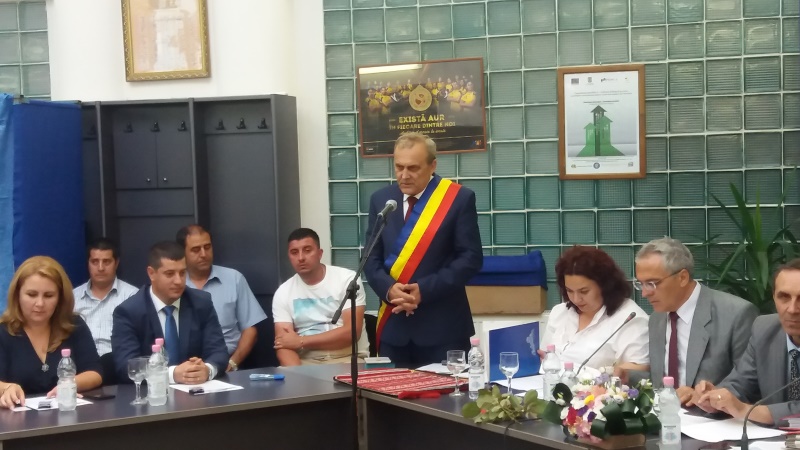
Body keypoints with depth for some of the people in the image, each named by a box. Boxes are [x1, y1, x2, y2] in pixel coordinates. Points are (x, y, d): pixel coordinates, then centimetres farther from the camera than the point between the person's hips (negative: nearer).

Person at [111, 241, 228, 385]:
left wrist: (207, 369, -23)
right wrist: (173, 373, -29)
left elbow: (218, 351, -1)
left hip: (196, 391, 2)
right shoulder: (128, 312, -6)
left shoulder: (202, 303, 3)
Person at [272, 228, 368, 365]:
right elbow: (284, 344, -2)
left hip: (348, 358, -2)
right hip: (307, 362, 2)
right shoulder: (283, 293, 6)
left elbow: (351, 332, -11)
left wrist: (301, 341, -11)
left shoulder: (347, 279, -3)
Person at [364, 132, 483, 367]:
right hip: (393, 324, 3)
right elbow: (371, 257, 9)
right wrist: (388, 289, -11)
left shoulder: (459, 198, -3)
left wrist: (425, 290, -16)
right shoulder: (381, 199, 9)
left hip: (441, 325, -3)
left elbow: (470, 258, -7)